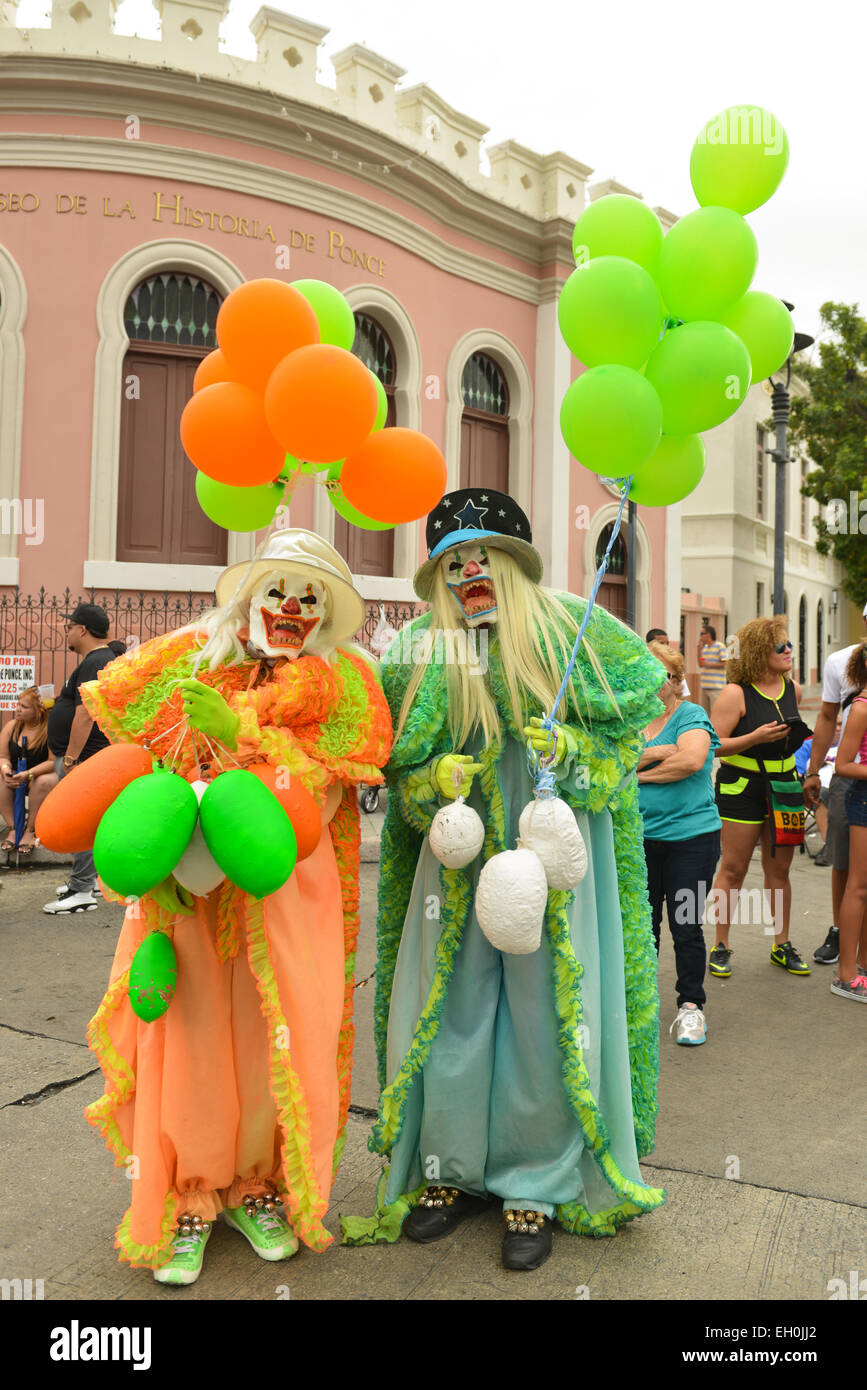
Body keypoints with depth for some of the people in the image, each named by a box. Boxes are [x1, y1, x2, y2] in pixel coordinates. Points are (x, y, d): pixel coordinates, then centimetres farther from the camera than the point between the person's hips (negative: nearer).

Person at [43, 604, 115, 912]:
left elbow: (85, 714, -25)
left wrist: (70, 758, -25)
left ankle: (83, 892, -6)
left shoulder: (93, 664, -18)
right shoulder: (105, 660, 17)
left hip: (82, 757, -11)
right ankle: (89, 879, 27)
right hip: (89, 756, 11)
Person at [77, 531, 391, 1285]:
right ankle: (189, 1196, 24)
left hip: (287, 890, 0)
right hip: (186, 886, 1)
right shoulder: (190, 662, 7)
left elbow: (318, 801, -7)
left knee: (276, 1042, 5)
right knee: (190, 1040, 2)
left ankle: (257, 1183, 29)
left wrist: (239, 731, -18)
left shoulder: (344, 685, 3)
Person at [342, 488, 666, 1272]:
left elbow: (626, 728, 3)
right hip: (457, 861, 2)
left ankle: (537, 1189, 20)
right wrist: (437, 782, -14)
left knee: (544, 1017, 3)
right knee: (451, 1010, 7)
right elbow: (401, 773, 7)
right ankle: (454, 1171, 27)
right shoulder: (421, 655, 6)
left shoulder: (570, 632, 2)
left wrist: (573, 751, -15)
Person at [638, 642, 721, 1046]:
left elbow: (691, 760, -21)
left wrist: (638, 772, -11)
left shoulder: (691, 715, -4)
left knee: (686, 927, 2)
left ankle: (691, 1005, 17)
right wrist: (651, 754, -19)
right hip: (640, 838, 4)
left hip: (691, 835, -4)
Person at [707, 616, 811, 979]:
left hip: (784, 786, 5)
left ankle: (782, 945, 22)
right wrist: (756, 738, -24)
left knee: (779, 870, 11)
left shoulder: (793, 689, 7)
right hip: (742, 787, -5)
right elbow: (714, 744, -16)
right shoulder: (736, 693, -12)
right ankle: (721, 946, 12)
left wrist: (801, 739, 6)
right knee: (733, 870, 1)